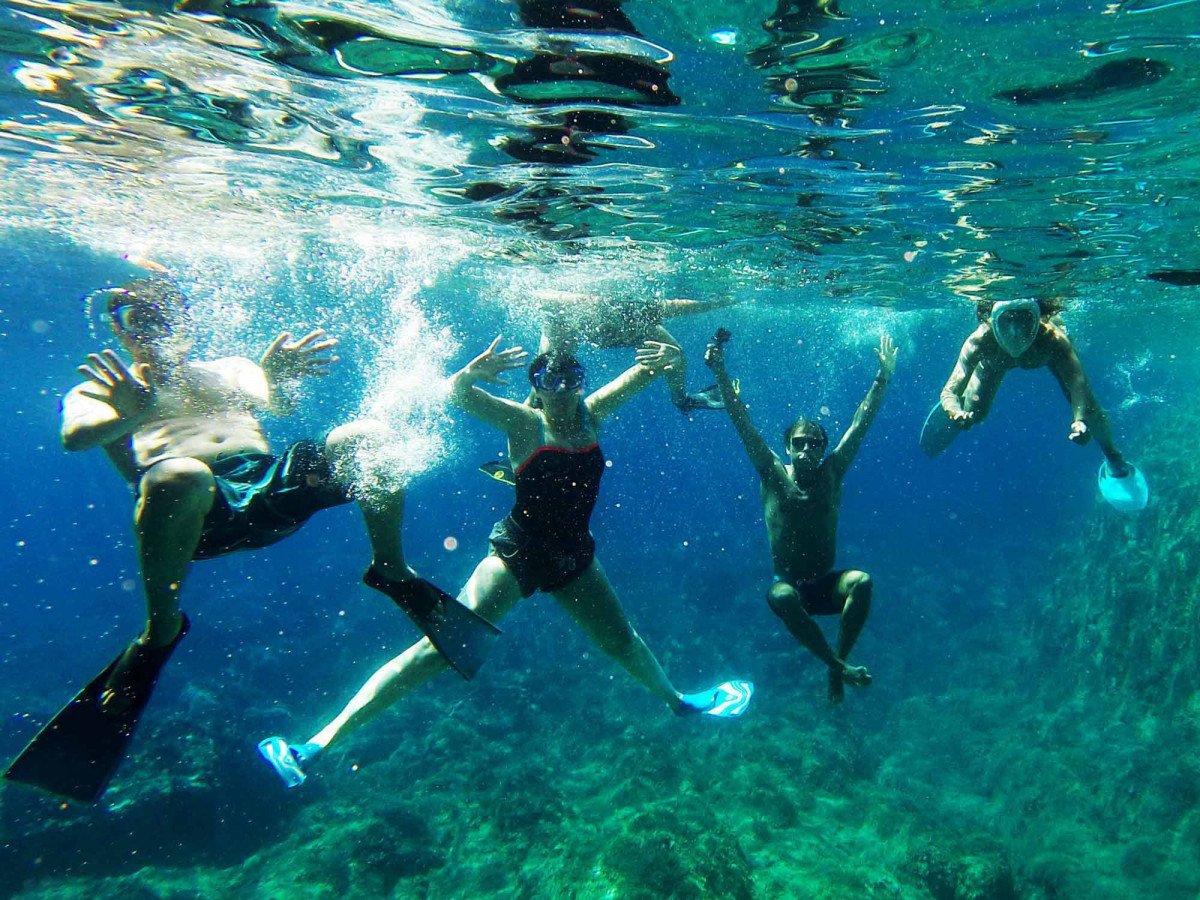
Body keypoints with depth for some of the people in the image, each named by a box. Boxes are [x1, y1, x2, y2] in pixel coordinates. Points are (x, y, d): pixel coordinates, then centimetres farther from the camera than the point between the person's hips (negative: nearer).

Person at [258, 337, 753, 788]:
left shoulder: (590, 414, 0)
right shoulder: (525, 423, -13)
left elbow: (645, 370, 7)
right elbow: (457, 394, -27)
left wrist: (667, 359, -16)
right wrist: (472, 373, -49)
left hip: (573, 556, 5)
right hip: (518, 554, -5)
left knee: (622, 641, 25)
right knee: (443, 646, -14)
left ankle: (677, 699, 54)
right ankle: (322, 741, -11)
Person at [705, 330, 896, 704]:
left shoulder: (831, 473, 2)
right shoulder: (774, 475, -3)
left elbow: (861, 423, -1)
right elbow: (742, 422, -10)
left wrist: (883, 376, -4)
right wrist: (721, 373, -17)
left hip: (826, 585, 2)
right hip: (790, 587, -2)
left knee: (861, 582, -29)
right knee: (780, 596, -36)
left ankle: (837, 665, -16)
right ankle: (838, 665, -21)